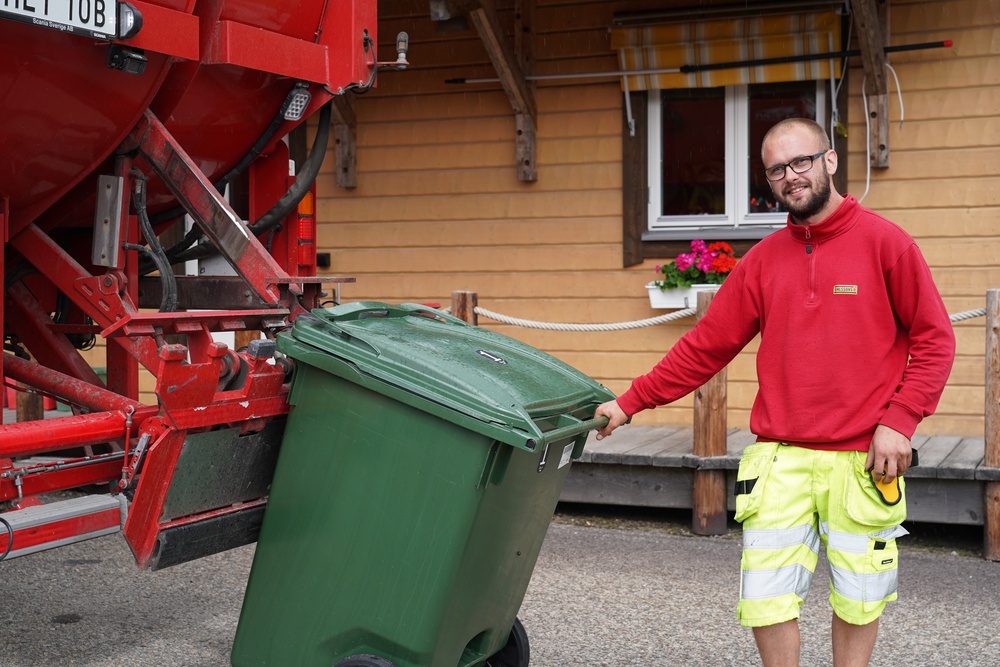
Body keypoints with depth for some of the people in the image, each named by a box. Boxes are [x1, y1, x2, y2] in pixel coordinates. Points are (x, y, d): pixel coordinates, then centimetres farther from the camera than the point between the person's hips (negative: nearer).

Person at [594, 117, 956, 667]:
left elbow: (934, 340, 0)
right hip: (779, 460, 3)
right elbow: (706, 345, 10)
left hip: (862, 461, -2)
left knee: (858, 601, 9)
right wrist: (630, 403, 6)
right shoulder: (763, 260, 9)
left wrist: (898, 421, -10)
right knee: (766, 601, 0)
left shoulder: (885, 242, -1)